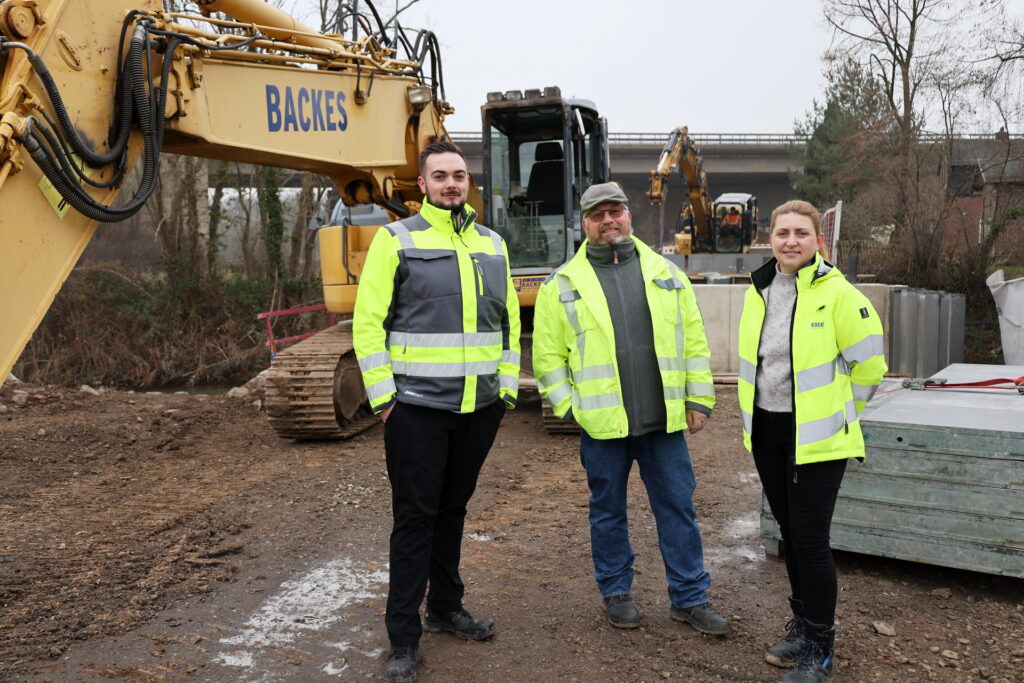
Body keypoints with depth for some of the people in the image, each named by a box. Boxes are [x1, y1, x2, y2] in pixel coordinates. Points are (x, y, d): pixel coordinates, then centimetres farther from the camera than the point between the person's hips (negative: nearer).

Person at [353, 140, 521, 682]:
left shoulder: (492, 245, 12)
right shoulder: (396, 240, -4)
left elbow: (508, 321, 16)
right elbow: (368, 322, -6)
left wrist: (507, 387, 10)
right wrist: (383, 395, -10)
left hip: (479, 407, 5)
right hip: (416, 407, -4)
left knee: (453, 509, 16)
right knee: (415, 516, 1)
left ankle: (446, 607, 33)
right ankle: (403, 638, 12)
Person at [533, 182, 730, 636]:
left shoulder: (665, 273, 9)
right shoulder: (564, 284, 3)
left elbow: (694, 341, 9)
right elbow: (548, 355, 1)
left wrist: (699, 399, 4)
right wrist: (569, 407, -6)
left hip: (664, 419, 2)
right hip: (601, 423, -1)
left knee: (678, 507, 8)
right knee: (608, 510, 11)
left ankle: (690, 598, 21)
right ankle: (616, 592, 29)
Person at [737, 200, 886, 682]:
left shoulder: (837, 294, -14)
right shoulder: (758, 291, 4)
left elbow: (868, 364, -7)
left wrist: (834, 410, 2)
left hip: (816, 437, -6)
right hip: (767, 432, 6)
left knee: (810, 539, -2)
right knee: (790, 531, 17)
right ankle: (803, 627, 35)